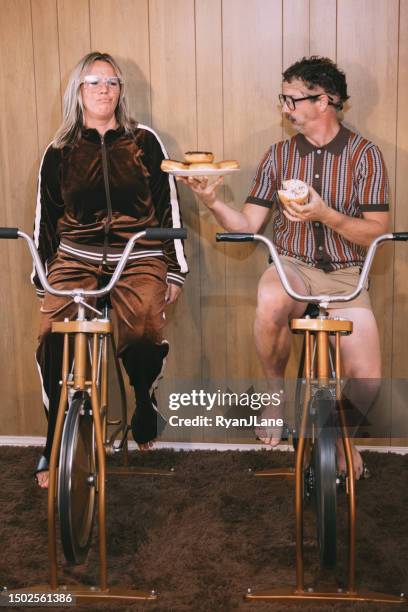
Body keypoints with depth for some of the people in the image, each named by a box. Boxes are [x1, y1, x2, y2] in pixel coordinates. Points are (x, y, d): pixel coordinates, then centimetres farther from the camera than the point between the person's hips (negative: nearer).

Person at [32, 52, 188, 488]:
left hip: (138, 259, -1)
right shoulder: (59, 151, 12)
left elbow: (168, 207, 9)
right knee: (50, 338, -22)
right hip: (75, 258, 2)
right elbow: (46, 217, 16)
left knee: (144, 334, -28)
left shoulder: (144, 141, 9)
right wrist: (42, 277, 14)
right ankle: (56, 441, -4)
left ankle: (145, 405, 5)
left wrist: (175, 269, 6)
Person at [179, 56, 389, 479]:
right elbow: (247, 225, 4)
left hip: (346, 275, -1)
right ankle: (276, 390, -7)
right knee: (269, 301, -37)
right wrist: (213, 203, -15)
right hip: (293, 267, 1)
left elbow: (378, 232, -6)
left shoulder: (365, 154, -2)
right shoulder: (279, 155, 6)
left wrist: (326, 215, -22)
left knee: (366, 380, -17)